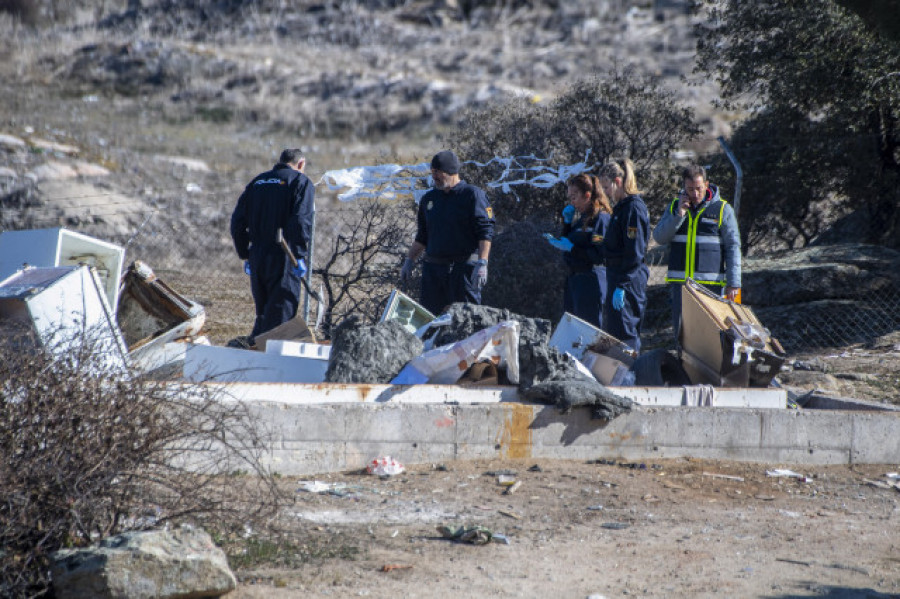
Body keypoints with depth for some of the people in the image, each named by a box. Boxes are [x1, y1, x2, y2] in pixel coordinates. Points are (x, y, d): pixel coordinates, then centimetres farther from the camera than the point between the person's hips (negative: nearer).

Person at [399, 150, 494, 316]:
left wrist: (482, 264, -19)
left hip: (463, 269, -6)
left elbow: (485, 233, -9)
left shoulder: (472, 195, -3)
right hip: (433, 268, 6)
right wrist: (409, 261, 15)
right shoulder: (428, 199, 16)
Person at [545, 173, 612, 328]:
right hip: (574, 279, 10)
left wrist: (571, 248, -18)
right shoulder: (580, 217, 15)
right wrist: (567, 221, 7)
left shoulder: (600, 218, -13)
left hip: (591, 280, -10)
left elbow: (599, 255, -18)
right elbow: (568, 242, 18)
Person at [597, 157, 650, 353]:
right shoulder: (621, 206, 15)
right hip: (618, 280, 10)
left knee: (624, 333, -11)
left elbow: (634, 252, -19)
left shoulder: (633, 208, -15)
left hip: (628, 281, -10)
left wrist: (621, 286, -21)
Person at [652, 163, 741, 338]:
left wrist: (733, 283, -4)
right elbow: (659, 237, 4)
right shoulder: (675, 206, 12)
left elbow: (733, 248, 2)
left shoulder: (723, 210, 2)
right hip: (679, 282, 3)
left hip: (711, 283, -3)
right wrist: (678, 215, -9)